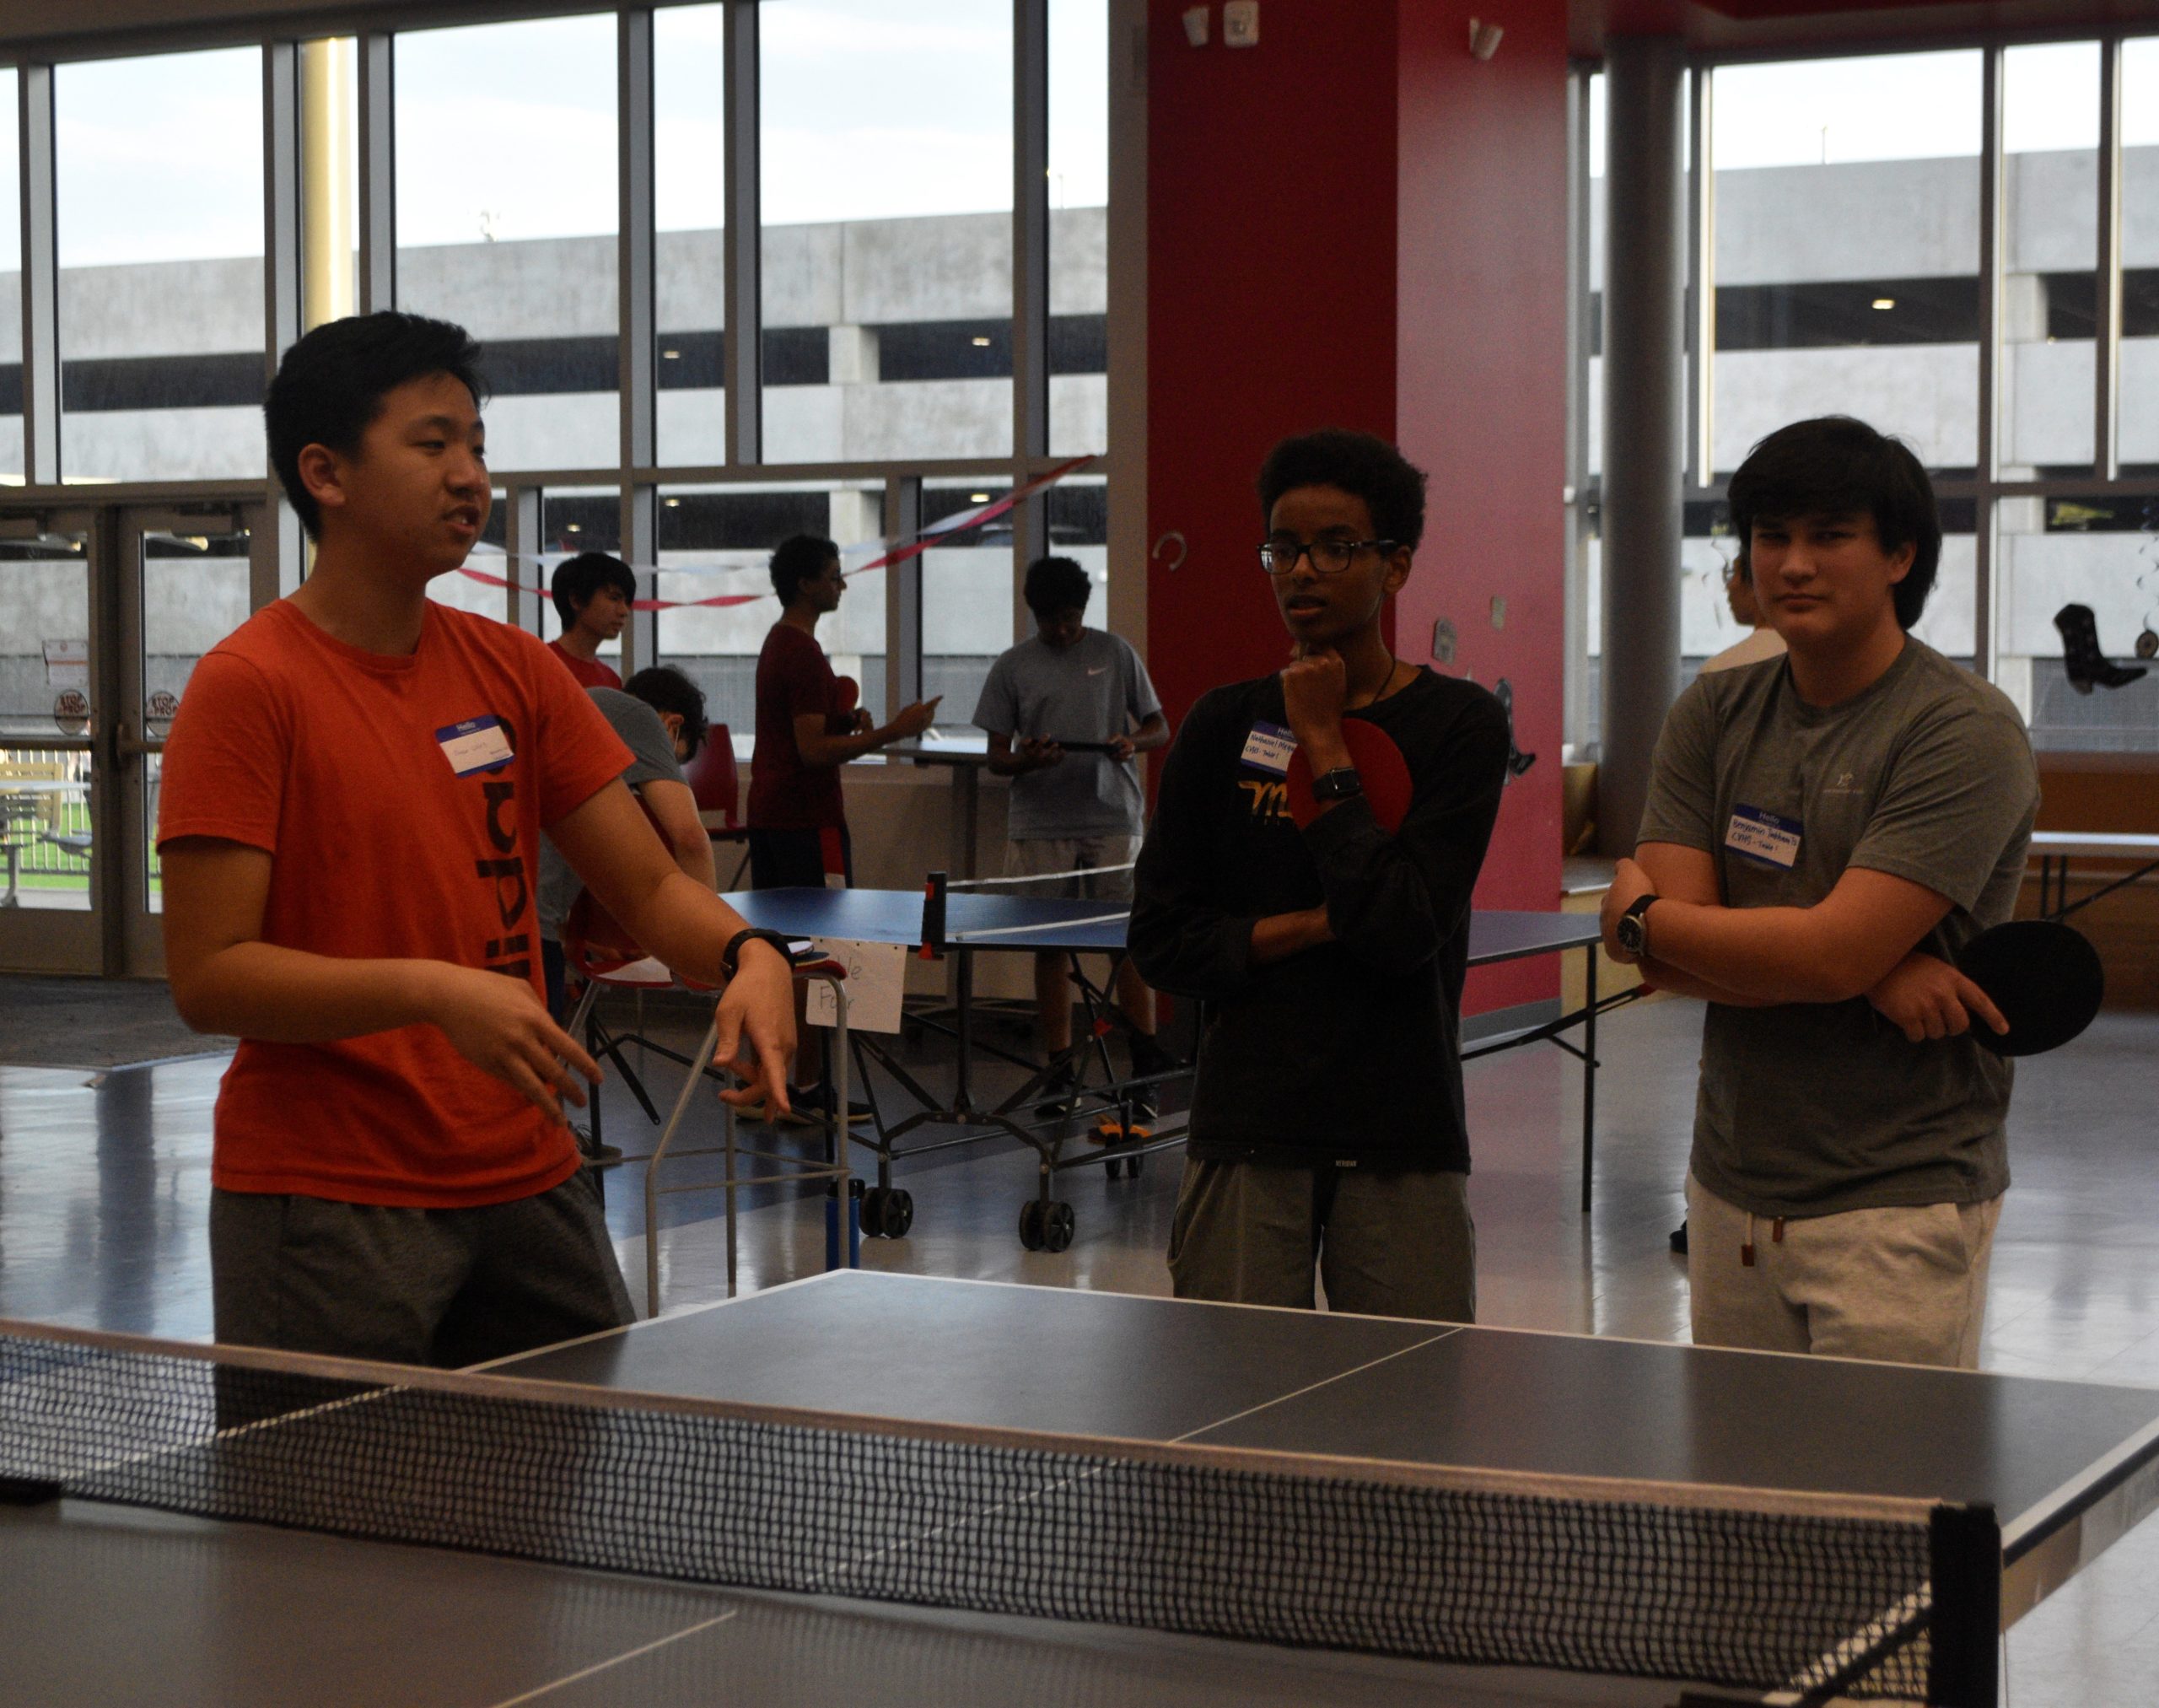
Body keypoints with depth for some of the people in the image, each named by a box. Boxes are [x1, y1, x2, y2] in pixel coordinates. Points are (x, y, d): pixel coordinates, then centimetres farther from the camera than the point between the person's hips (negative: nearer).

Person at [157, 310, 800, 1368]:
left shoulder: (514, 671, 9)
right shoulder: (247, 688, -10)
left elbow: (650, 885, 8)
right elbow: (207, 976, -15)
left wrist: (745, 955, -13)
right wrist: (435, 991, -26)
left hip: (528, 1183, 6)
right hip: (325, 1203, -6)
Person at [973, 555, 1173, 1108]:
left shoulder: (1116, 654, 6)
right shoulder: (1012, 667, 6)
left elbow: (1159, 726, 12)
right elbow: (996, 756, 7)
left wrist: (1133, 742, -10)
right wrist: (1028, 759, -15)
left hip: (1112, 818, -1)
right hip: (1041, 825, 1)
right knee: (1049, 948, 4)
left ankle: (1147, 1068, 0)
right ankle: (1060, 1070, 12)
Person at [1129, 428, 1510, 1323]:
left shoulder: (1459, 723, -2)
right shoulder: (1224, 724, 5)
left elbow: (1406, 928, -14)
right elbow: (1161, 941, 3)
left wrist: (1325, 747, -9)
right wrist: (1317, 924, -9)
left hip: (1403, 1142, -1)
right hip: (1246, 1132, 2)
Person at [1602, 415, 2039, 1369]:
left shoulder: (1965, 733, -11)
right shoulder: (1713, 716, 6)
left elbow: (1830, 953, -20)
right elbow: (1671, 961, -4)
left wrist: (1638, 914, -5)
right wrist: (1875, 976, -18)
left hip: (1899, 1208, -5)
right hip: (1730, 1194, 5)